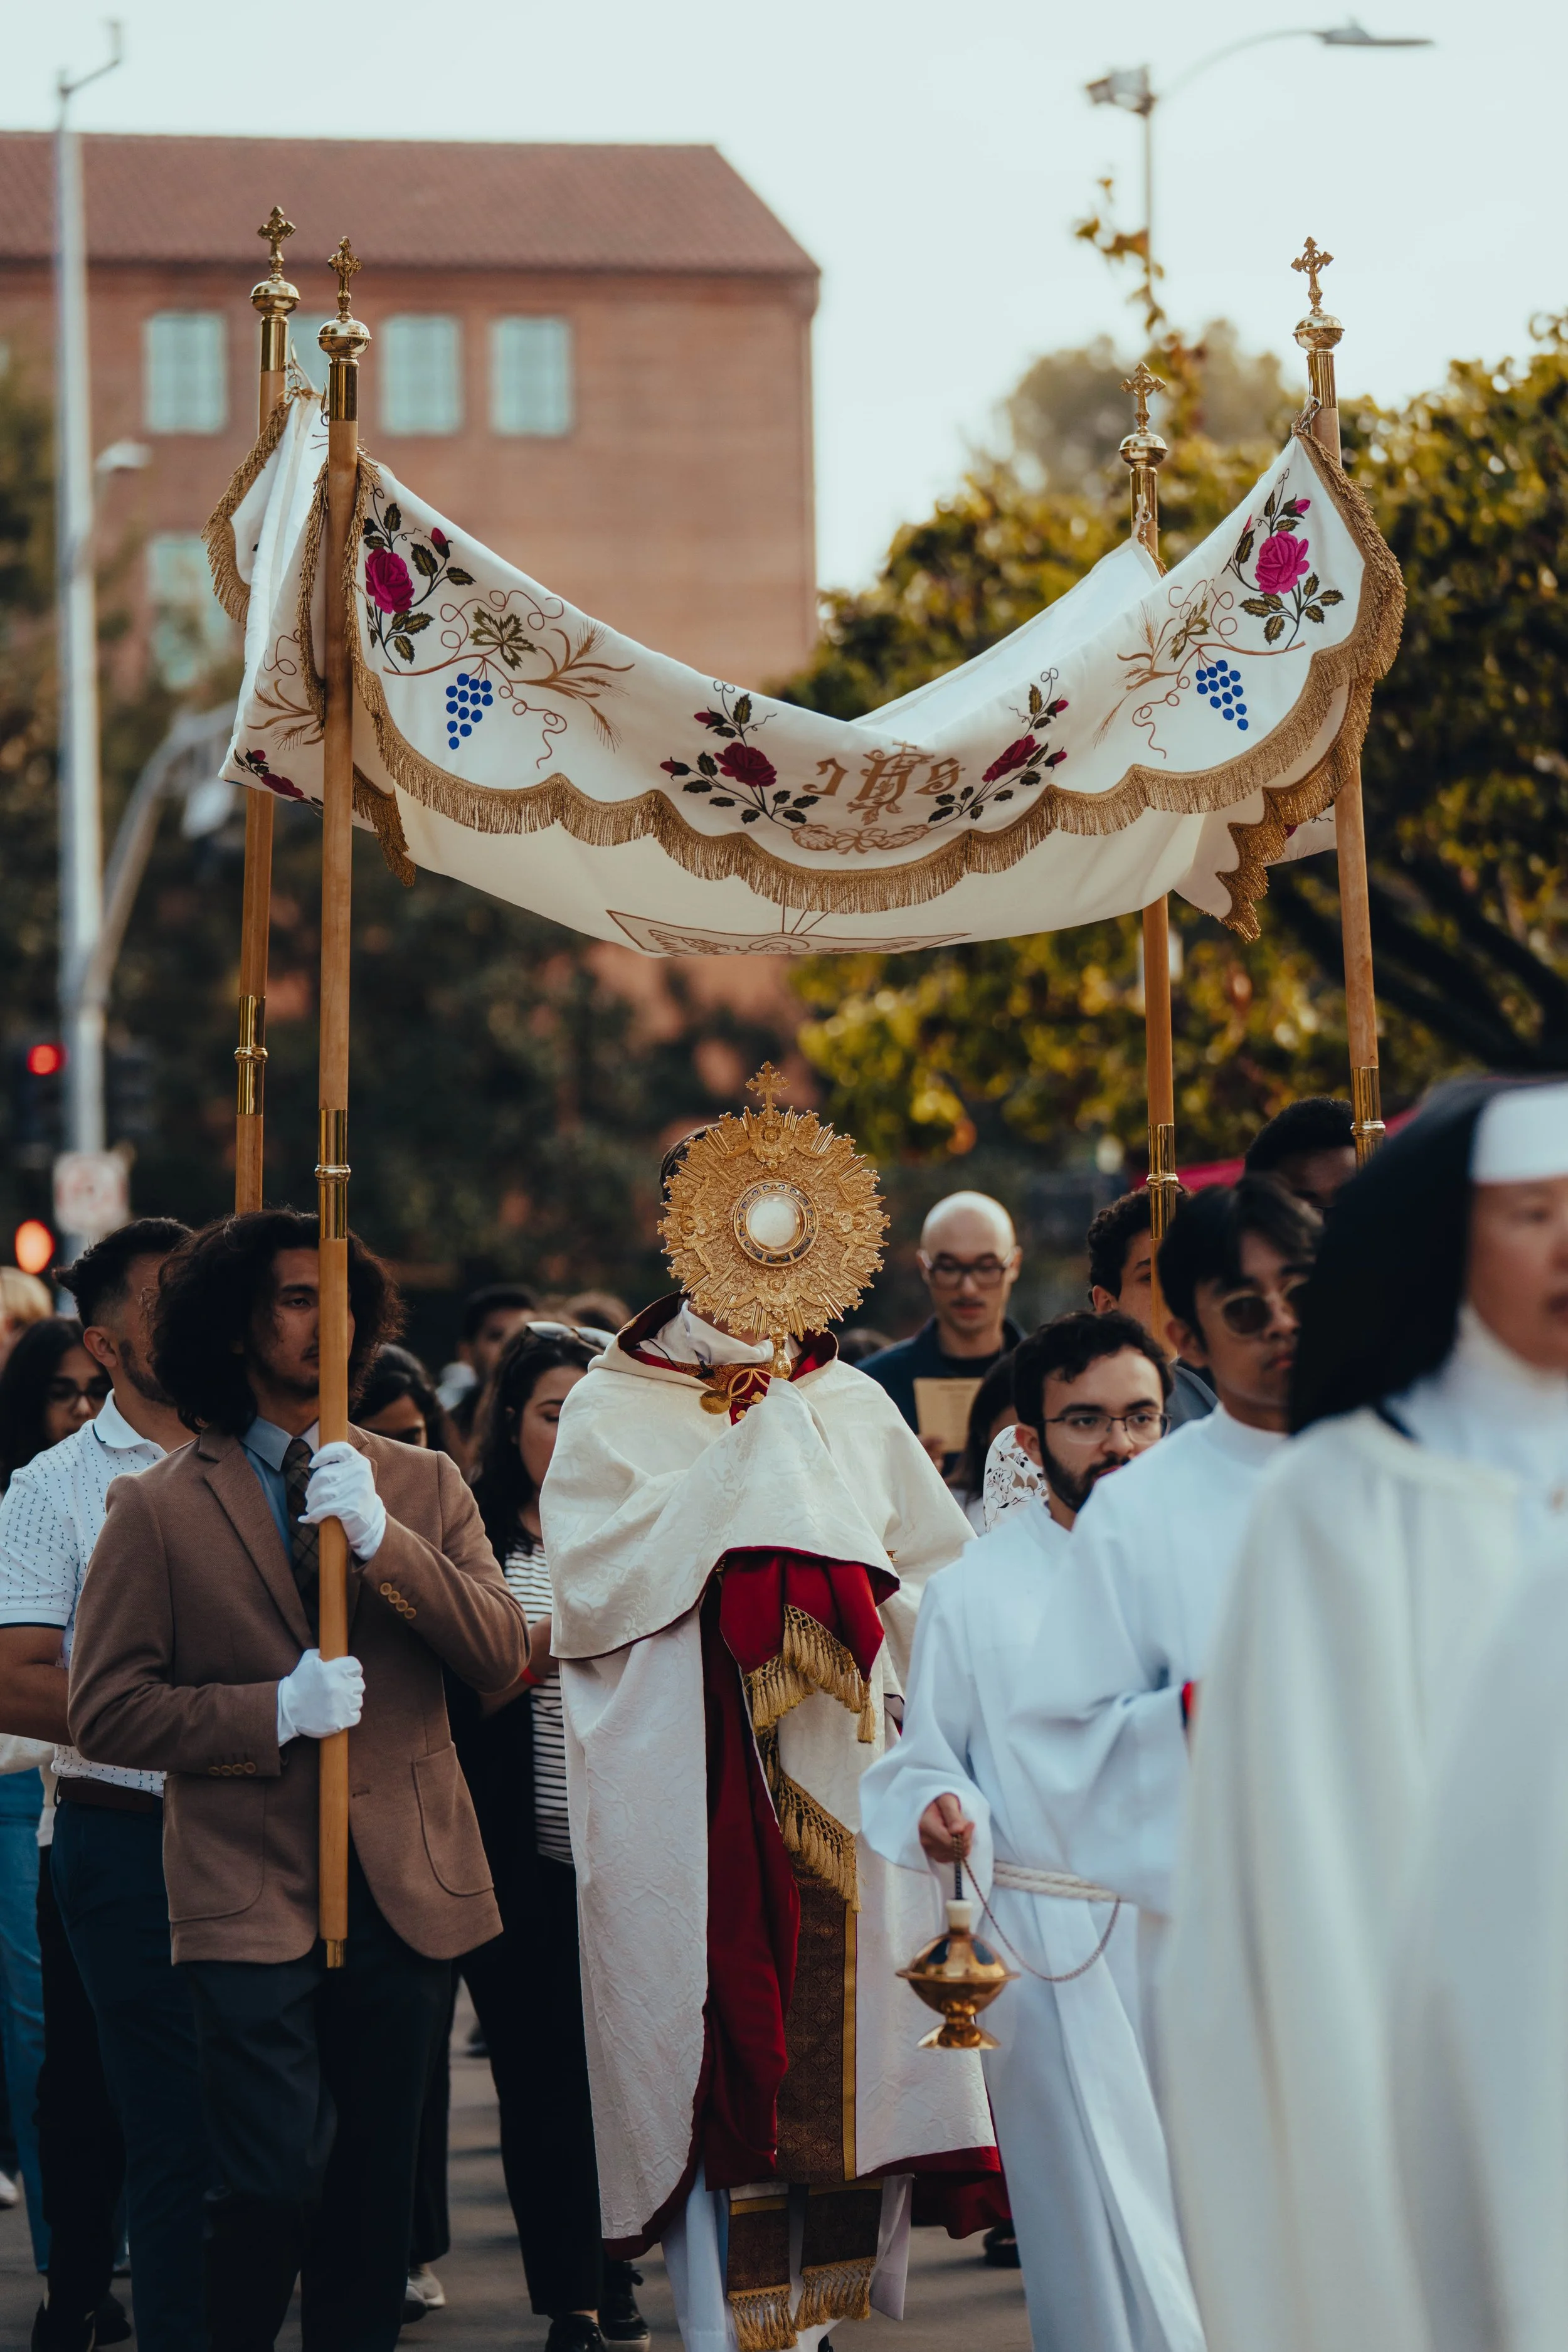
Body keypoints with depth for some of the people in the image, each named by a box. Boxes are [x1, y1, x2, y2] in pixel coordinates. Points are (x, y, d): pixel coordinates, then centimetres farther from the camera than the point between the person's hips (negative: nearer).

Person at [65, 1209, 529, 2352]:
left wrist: (382, 1537, -14)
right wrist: (274, 1711, -14)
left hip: (407, 1890, 3)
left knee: (374, 2196, 8)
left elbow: (503, 1652, -1)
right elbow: (105, 1708, -2)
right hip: (253, 1900, -3)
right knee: (276, 2187, -13)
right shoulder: (160, 1507, 2)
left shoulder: (423, 1485, 11)